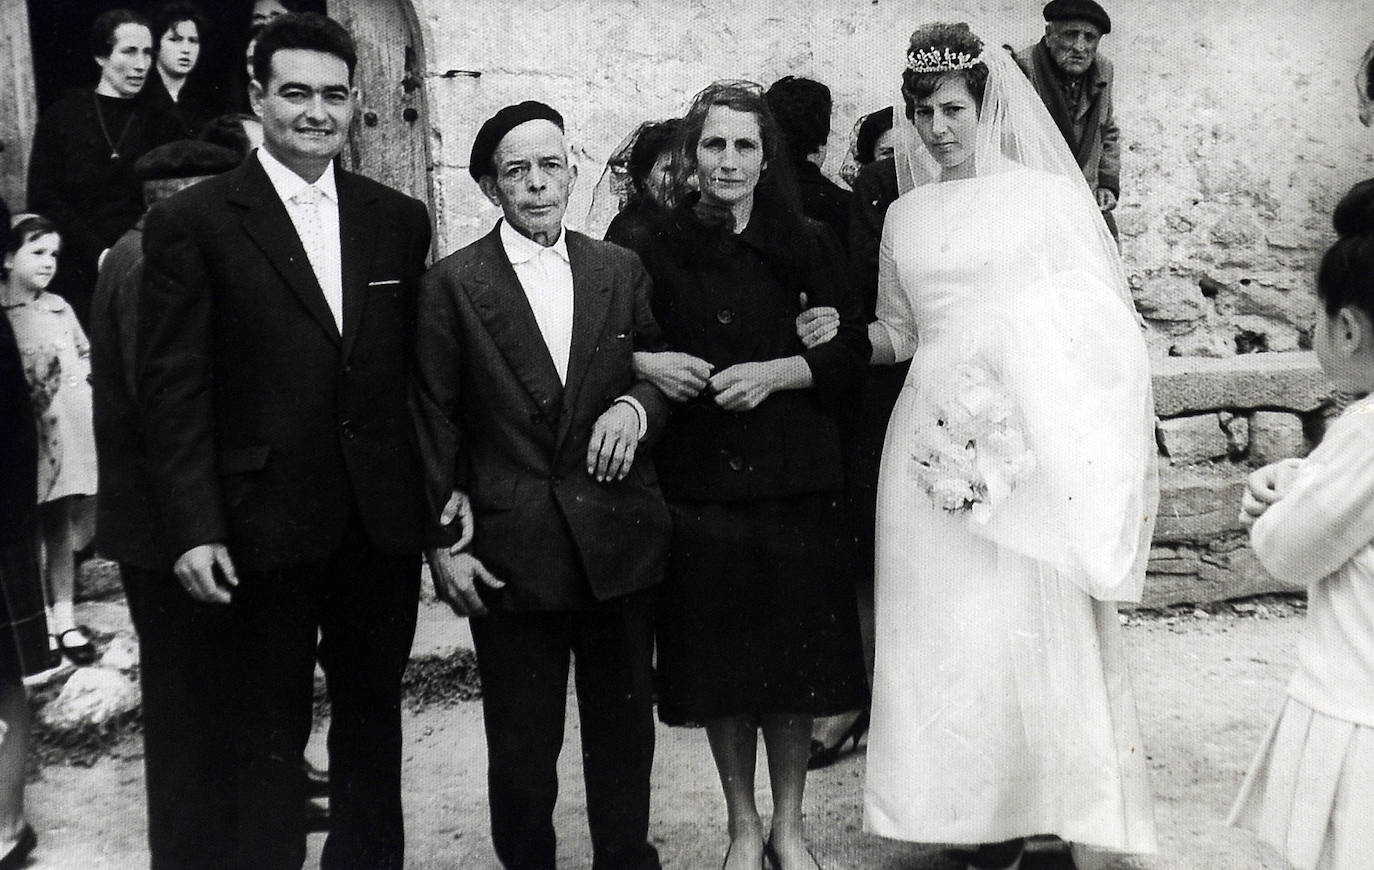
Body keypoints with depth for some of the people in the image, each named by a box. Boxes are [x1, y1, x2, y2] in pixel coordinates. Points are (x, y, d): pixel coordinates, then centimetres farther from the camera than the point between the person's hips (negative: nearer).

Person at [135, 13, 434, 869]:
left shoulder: (400, 220, 7)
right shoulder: (192, 222, -4)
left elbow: (419, 370, 9)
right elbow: (173, 388, -7)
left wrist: (442, 489, 4)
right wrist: (193, 528, -12)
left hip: (383, 521, 4)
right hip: (267, 525, -3)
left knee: (373, 719, 16)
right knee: (270, 735, 8)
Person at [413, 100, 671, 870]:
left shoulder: (622, 270, 6)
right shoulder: (452, 284, -2)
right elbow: (434, 423, -2)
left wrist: (635, 407, -9)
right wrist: (443, 543, -5)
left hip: (621, 541, 3)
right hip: (511, 554, -2)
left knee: (625, 728, 16)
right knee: (522, 747, 8)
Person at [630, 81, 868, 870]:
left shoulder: (808, 246, 3)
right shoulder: (657, 252, 3)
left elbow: (852, 352, 1)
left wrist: (774, 373, -14)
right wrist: (644, 364, -11)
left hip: (796, 482, 0)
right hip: (699, 483, 0)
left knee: (796, 660, 6)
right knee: (720, 663, 7)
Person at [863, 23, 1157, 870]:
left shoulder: (1047, 194, 2)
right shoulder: (905, 215, 14)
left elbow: (1101, 322, 0)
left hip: (1032, 441, -3)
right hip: (939, 443, 4)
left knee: (1040, 629, -4)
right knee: (950, 631, 3)